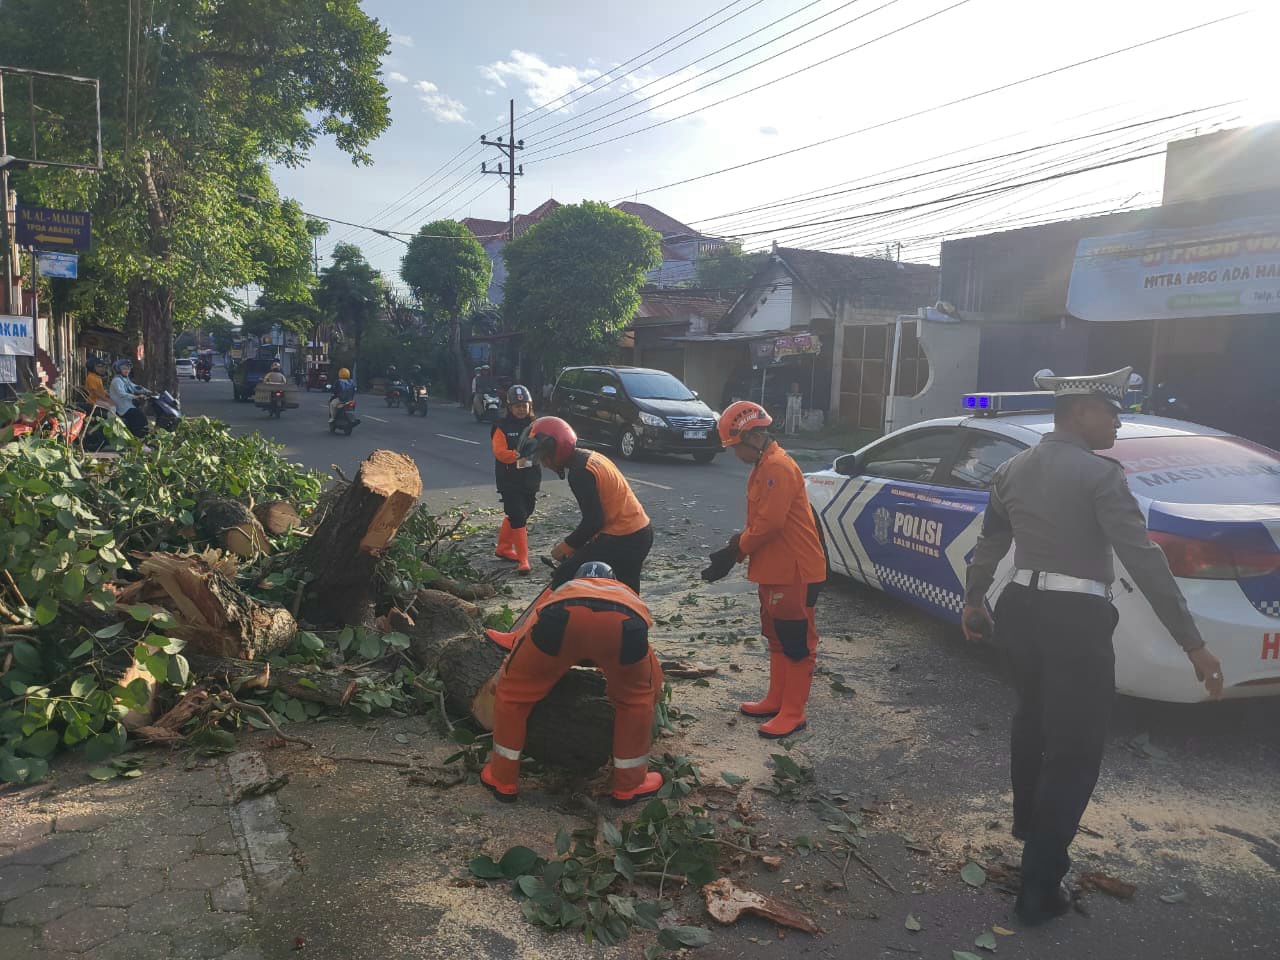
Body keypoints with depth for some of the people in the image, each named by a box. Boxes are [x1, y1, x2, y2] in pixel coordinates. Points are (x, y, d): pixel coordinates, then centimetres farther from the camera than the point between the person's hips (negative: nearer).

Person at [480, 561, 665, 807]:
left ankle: (503, 780, 39)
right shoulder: (627, 595, 46)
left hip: (561, 617, 0)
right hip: (625, 621, 0)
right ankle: (630, 786, 40)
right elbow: (654, 684, 49)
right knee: (636, 698, 31)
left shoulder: (560, 592, 46)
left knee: (512, 692, 27)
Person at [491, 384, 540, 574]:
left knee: (516, 515, 18)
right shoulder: (502, 427, -7)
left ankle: (503, 548, 37)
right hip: (510, 481, -5)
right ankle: (523, 559, -5)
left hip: (530, 479, 5)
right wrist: (517, 455, -31)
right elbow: (499, 452, -16)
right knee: (518, 517, -8)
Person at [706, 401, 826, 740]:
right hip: (774, 570, 11)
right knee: (777, 637, 18)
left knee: (796, 641, 0)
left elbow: (769, 523, -25)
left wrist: (735, 550, -12)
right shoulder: (764, 466, 14)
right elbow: (757, 521, 16)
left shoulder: (777, 467, -20)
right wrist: (736, 547, 2)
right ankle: (776, 700, 30)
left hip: (795, 572, -11)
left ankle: (793, 713, 9)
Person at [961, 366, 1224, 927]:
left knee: (1033, 722, 28)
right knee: (1074, 750, 3)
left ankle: (1029, 822, 50)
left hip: (1021, 608, 7)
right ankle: (1039, 889, 7)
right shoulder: (1099, 474, -14)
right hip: (1076, 619, -7)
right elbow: (1144, 561, -18)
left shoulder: (1012, 469, 8)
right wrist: (1192, 644, -17)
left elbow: (988, 545, 17)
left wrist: (973, 602, 31)